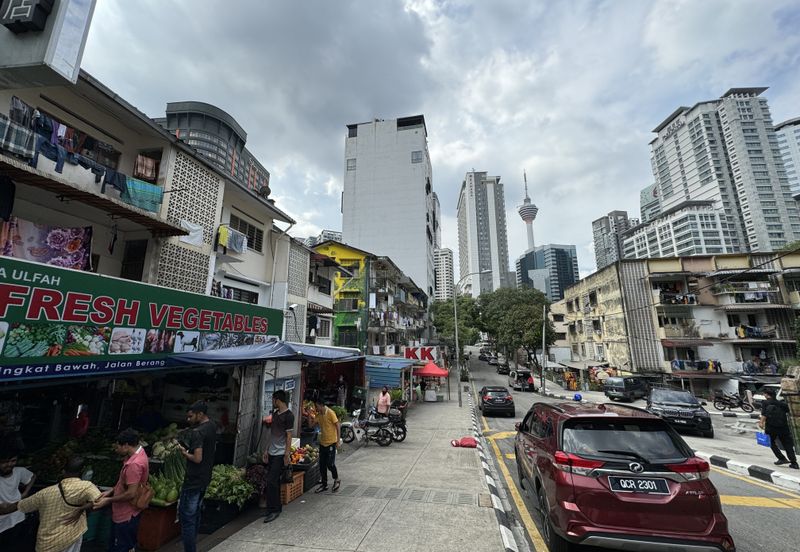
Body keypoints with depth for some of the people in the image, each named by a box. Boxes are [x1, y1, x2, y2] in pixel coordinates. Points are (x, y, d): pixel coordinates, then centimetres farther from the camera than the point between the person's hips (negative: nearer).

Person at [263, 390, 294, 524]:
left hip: (280, 453, -8)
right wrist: (267, 450, 16)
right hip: (272, 452, 8)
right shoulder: (275, 413, 11)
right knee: (273, 481, 13)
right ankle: (276, 508, 26)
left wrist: (287, 454, -15)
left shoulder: (288, 415, -15)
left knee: (272, 481, -7)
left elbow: (289, 436, -15)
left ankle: (274, 510, 6)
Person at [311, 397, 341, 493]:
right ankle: (324, 484, 25)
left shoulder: (330, 413, -17)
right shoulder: (318, 415, 5)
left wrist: (338, 441, -15)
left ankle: (336, 480, 19)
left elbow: (337, 427, -14)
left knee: (330, 464, -5)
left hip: (331, 443, -7)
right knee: (322, 465, 11)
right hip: (322, 443, 7)